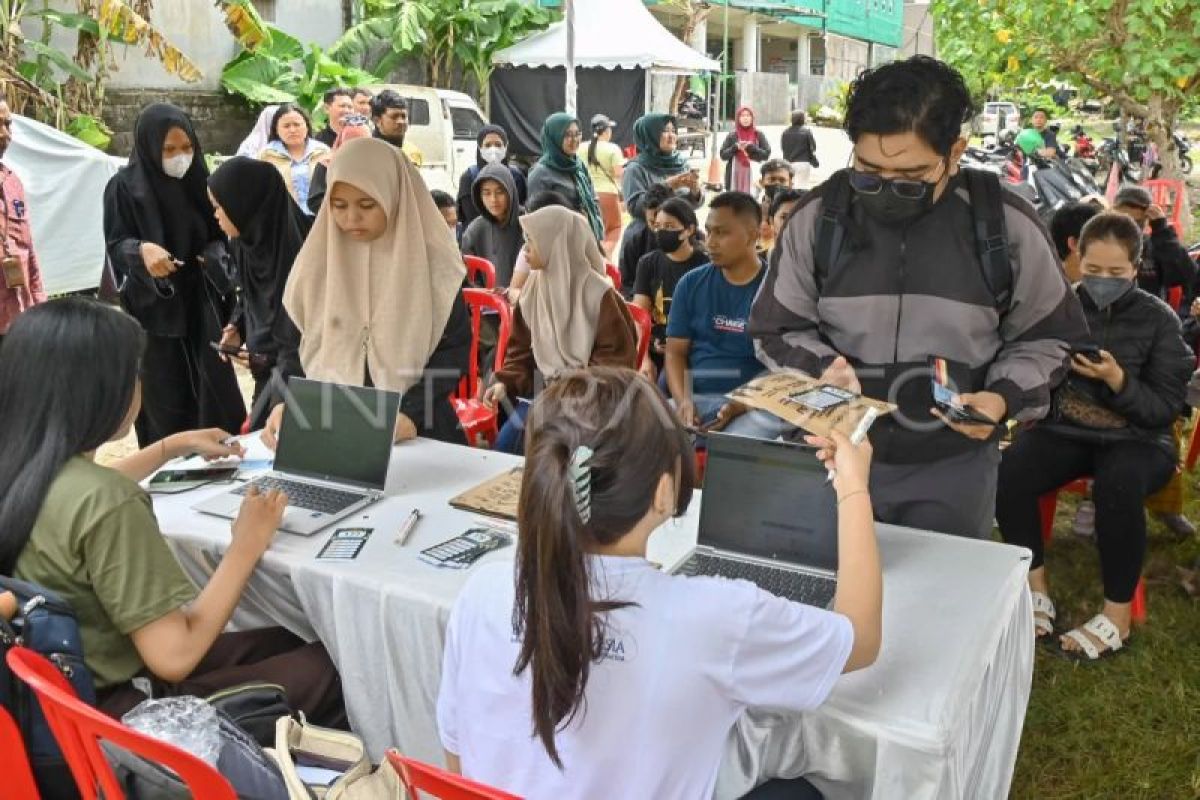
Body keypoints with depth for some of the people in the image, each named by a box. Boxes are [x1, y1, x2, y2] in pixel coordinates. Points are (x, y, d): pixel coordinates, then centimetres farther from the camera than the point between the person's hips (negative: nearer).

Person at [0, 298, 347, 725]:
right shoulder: (106, 504, -31)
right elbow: (174, 656, -27)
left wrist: (174, 446, 30)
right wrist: (247, 546, -16)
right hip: (116, 708, -9)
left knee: (283, 641, 17)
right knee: (322, 669, 2)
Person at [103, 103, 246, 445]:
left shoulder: (200, 181, 4)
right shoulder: (124, 186, -7)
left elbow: (219, 235, 11)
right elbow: (115, 244, -7)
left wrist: (214, 256, -11)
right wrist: (141, 250, -28)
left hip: (202, 304, 3)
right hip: (155, 308, -3)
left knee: (214, 388, 3)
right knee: (165, 395, 0)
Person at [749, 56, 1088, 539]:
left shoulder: (1006, 224, -8)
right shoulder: (817, 217, -7)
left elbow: (1047, 336, 5)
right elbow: (777, 329, 2)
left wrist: (1004, 397, -13)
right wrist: (820, 368, -18)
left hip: (955, 466, 0)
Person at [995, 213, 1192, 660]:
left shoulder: (1158, 319, -1)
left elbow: (1167, 407, -5)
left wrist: (1118, 381, -21)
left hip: (1137, 439, -2)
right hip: (1065, 431, 2)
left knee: (1117, 485, -37)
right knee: (1006, 474, -29)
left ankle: (1117, 614, -19)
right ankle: (1035, 584, -7)